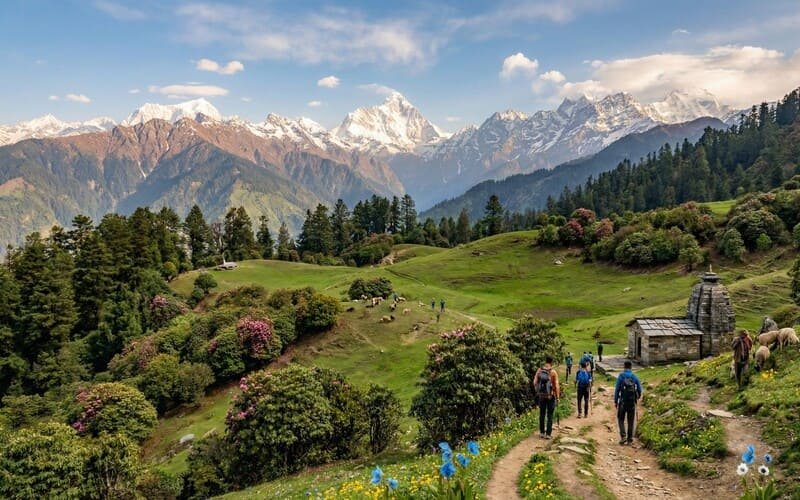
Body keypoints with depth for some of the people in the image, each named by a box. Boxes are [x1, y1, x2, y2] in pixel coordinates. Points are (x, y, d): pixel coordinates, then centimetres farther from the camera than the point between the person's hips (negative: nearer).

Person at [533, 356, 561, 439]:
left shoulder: (539, 370, -2)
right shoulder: (553, 372, -13)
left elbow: (535, 382, 1)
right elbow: (556, 385, -13)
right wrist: (557, 397, -6)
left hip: (541, 395, 3)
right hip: (550, 396, -3)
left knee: (542, 414, 15)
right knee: (550, 415, 5)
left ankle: (542, 432, 21)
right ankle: (548, 434, 4)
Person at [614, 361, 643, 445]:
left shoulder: (621, 376, -5)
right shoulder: (635, 377, 2)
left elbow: (617, 389, -6)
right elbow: (639, 389, 6)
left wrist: (615, 401, 1)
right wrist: (637, 398, 26)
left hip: (623, 401, -2)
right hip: (632, 401, 2)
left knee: (621, 419, 9)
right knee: (631, 420, 11)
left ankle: (623, 436, -7)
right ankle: (630, 438, 13)